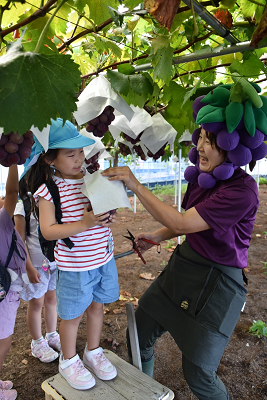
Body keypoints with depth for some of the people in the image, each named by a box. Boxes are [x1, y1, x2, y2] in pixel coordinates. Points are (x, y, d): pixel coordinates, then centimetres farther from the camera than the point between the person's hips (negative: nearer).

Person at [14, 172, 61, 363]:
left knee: (52, 299, 17)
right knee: (37, 303, 11)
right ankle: (38, 343, 31)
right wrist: (29, 267, -13)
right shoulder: (23, 206, -11)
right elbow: (20, 241, -11)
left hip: (56, 261, 4)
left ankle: (52, 335, 38)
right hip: (36, 263, -4)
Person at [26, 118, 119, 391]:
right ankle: (68, 361, 41)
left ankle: (93, 352, 47)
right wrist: (85, 223, -29)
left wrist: (109, 217, -10)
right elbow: (48, 231, -20)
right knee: (72, 315, 14)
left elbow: (106, 212, 13)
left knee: (96, 306, 21)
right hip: (74, 266, -5)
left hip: (103, 258, 5)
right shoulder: (48, 189, -15)